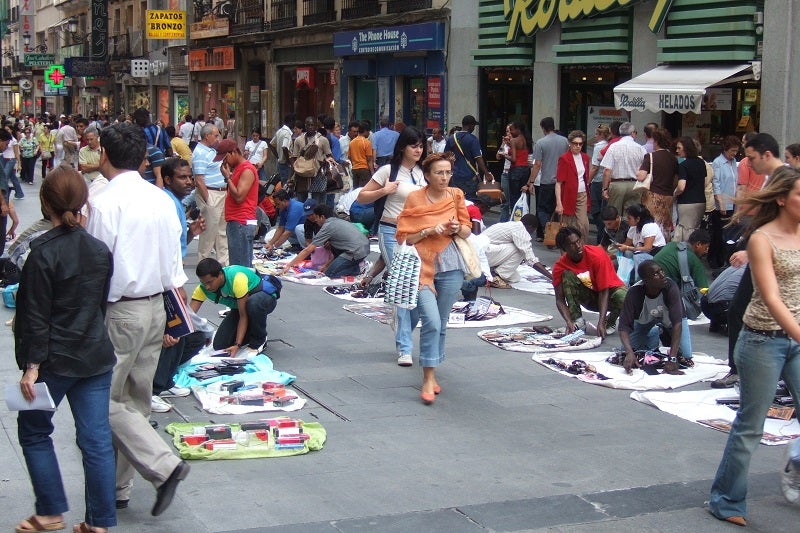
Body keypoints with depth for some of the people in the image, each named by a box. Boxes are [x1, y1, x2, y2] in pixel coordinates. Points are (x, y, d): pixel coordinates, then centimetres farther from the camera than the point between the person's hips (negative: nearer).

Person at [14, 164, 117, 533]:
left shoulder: (43, 253, -15)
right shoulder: (100, 250, 4)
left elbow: (36, 316, -15)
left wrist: (32, 366, -12)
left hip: (55, 360, -5)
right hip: (96, 357, 5)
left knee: (34, 432, 14)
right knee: (96, 439, 6)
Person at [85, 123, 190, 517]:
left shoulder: (104, 203, -16)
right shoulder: (162, 200, 5)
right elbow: (174, 262, 9)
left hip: (119, 311, -7)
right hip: (156, 307, 7)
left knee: (107, 401, 1)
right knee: (135, 401, 12)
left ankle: (164, 466, -11)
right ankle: (118, 489, 21)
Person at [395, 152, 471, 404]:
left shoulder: (455, 196, 5)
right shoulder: (414, 199, -4)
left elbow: (468, 231, 12)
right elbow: (404, 237, -4)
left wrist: (457, 228, -10)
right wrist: (429, 231, -17)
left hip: (450, 268, 4)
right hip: (422, 267, -3)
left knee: (441, 324, 10)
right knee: (431, 322, -16)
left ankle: (432, 373, 25)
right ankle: (428, 381, -10)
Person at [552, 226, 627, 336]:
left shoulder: (598, 255, -27)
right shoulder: (560, 267, -17)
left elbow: (604, 291, -28)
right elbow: (560, 300, -17)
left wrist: (601, 323, -37)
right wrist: (569, 322, -36)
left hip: (610, 290, -2)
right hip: (590, 296, 3)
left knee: (624, 298, -38)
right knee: (567, 275, -24)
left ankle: (611, 321, -4)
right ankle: (578, 321, -17)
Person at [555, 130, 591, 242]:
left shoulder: (585, 158, 10)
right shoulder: (564, 159, -8)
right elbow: (558, 182, -12)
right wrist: (559, 203, -18)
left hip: (582, 195, 4)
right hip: (568, 197, -4)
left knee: (584, 224, -6)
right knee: (567, 227, 1)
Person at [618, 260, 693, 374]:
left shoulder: (671, 287, -37)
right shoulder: (634, 293, -34)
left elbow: (677, 322, -39)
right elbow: (624, 326, -34)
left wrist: (672, 356, -46)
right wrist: (629, 353, -51)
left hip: (670, 319, -1)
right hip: (645, 321, 1)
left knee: (685, 355, -17)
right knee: (625, 351, -11)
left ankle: (666, 337, 16)